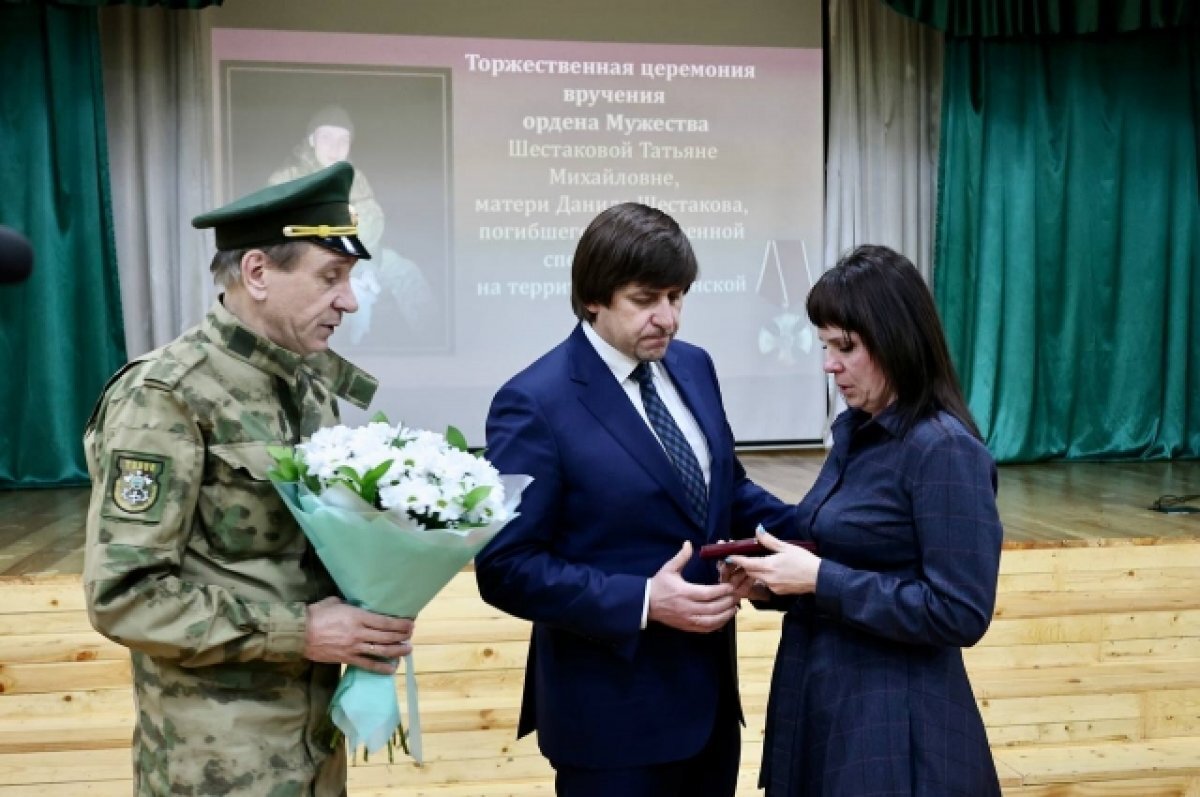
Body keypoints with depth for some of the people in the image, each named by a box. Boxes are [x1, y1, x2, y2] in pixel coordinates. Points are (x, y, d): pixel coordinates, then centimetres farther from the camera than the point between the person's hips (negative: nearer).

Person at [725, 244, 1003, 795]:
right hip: (821, 699, 8)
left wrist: (820, 580, -21)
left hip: (894, 725, -8)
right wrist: (773, 581, -3)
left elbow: (960, 614, -21)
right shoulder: (853, 430, 6)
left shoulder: (944, 449, -18)